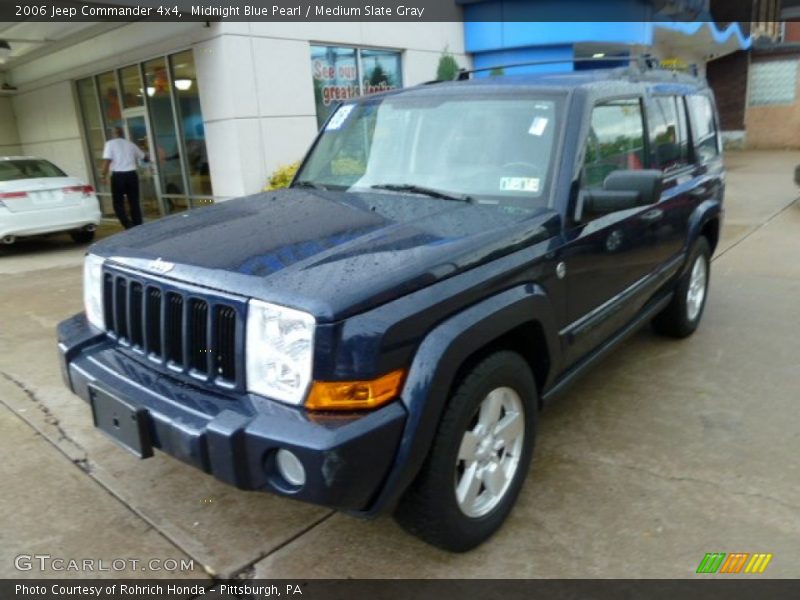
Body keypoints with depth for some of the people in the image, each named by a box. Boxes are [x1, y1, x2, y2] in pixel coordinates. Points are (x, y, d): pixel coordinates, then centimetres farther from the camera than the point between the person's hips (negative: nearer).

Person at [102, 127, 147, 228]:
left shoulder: (110, 143, 2)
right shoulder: (130, 144, 14)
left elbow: (107, 161, -10)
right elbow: (144, 157, 27)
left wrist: (104, 176, -5)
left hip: (118, 175, -3)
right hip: (132, 174, 3)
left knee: (118, 203, 5)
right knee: (134, 202, 9)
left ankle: (128, 225, -11)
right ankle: (138, 226, 9)